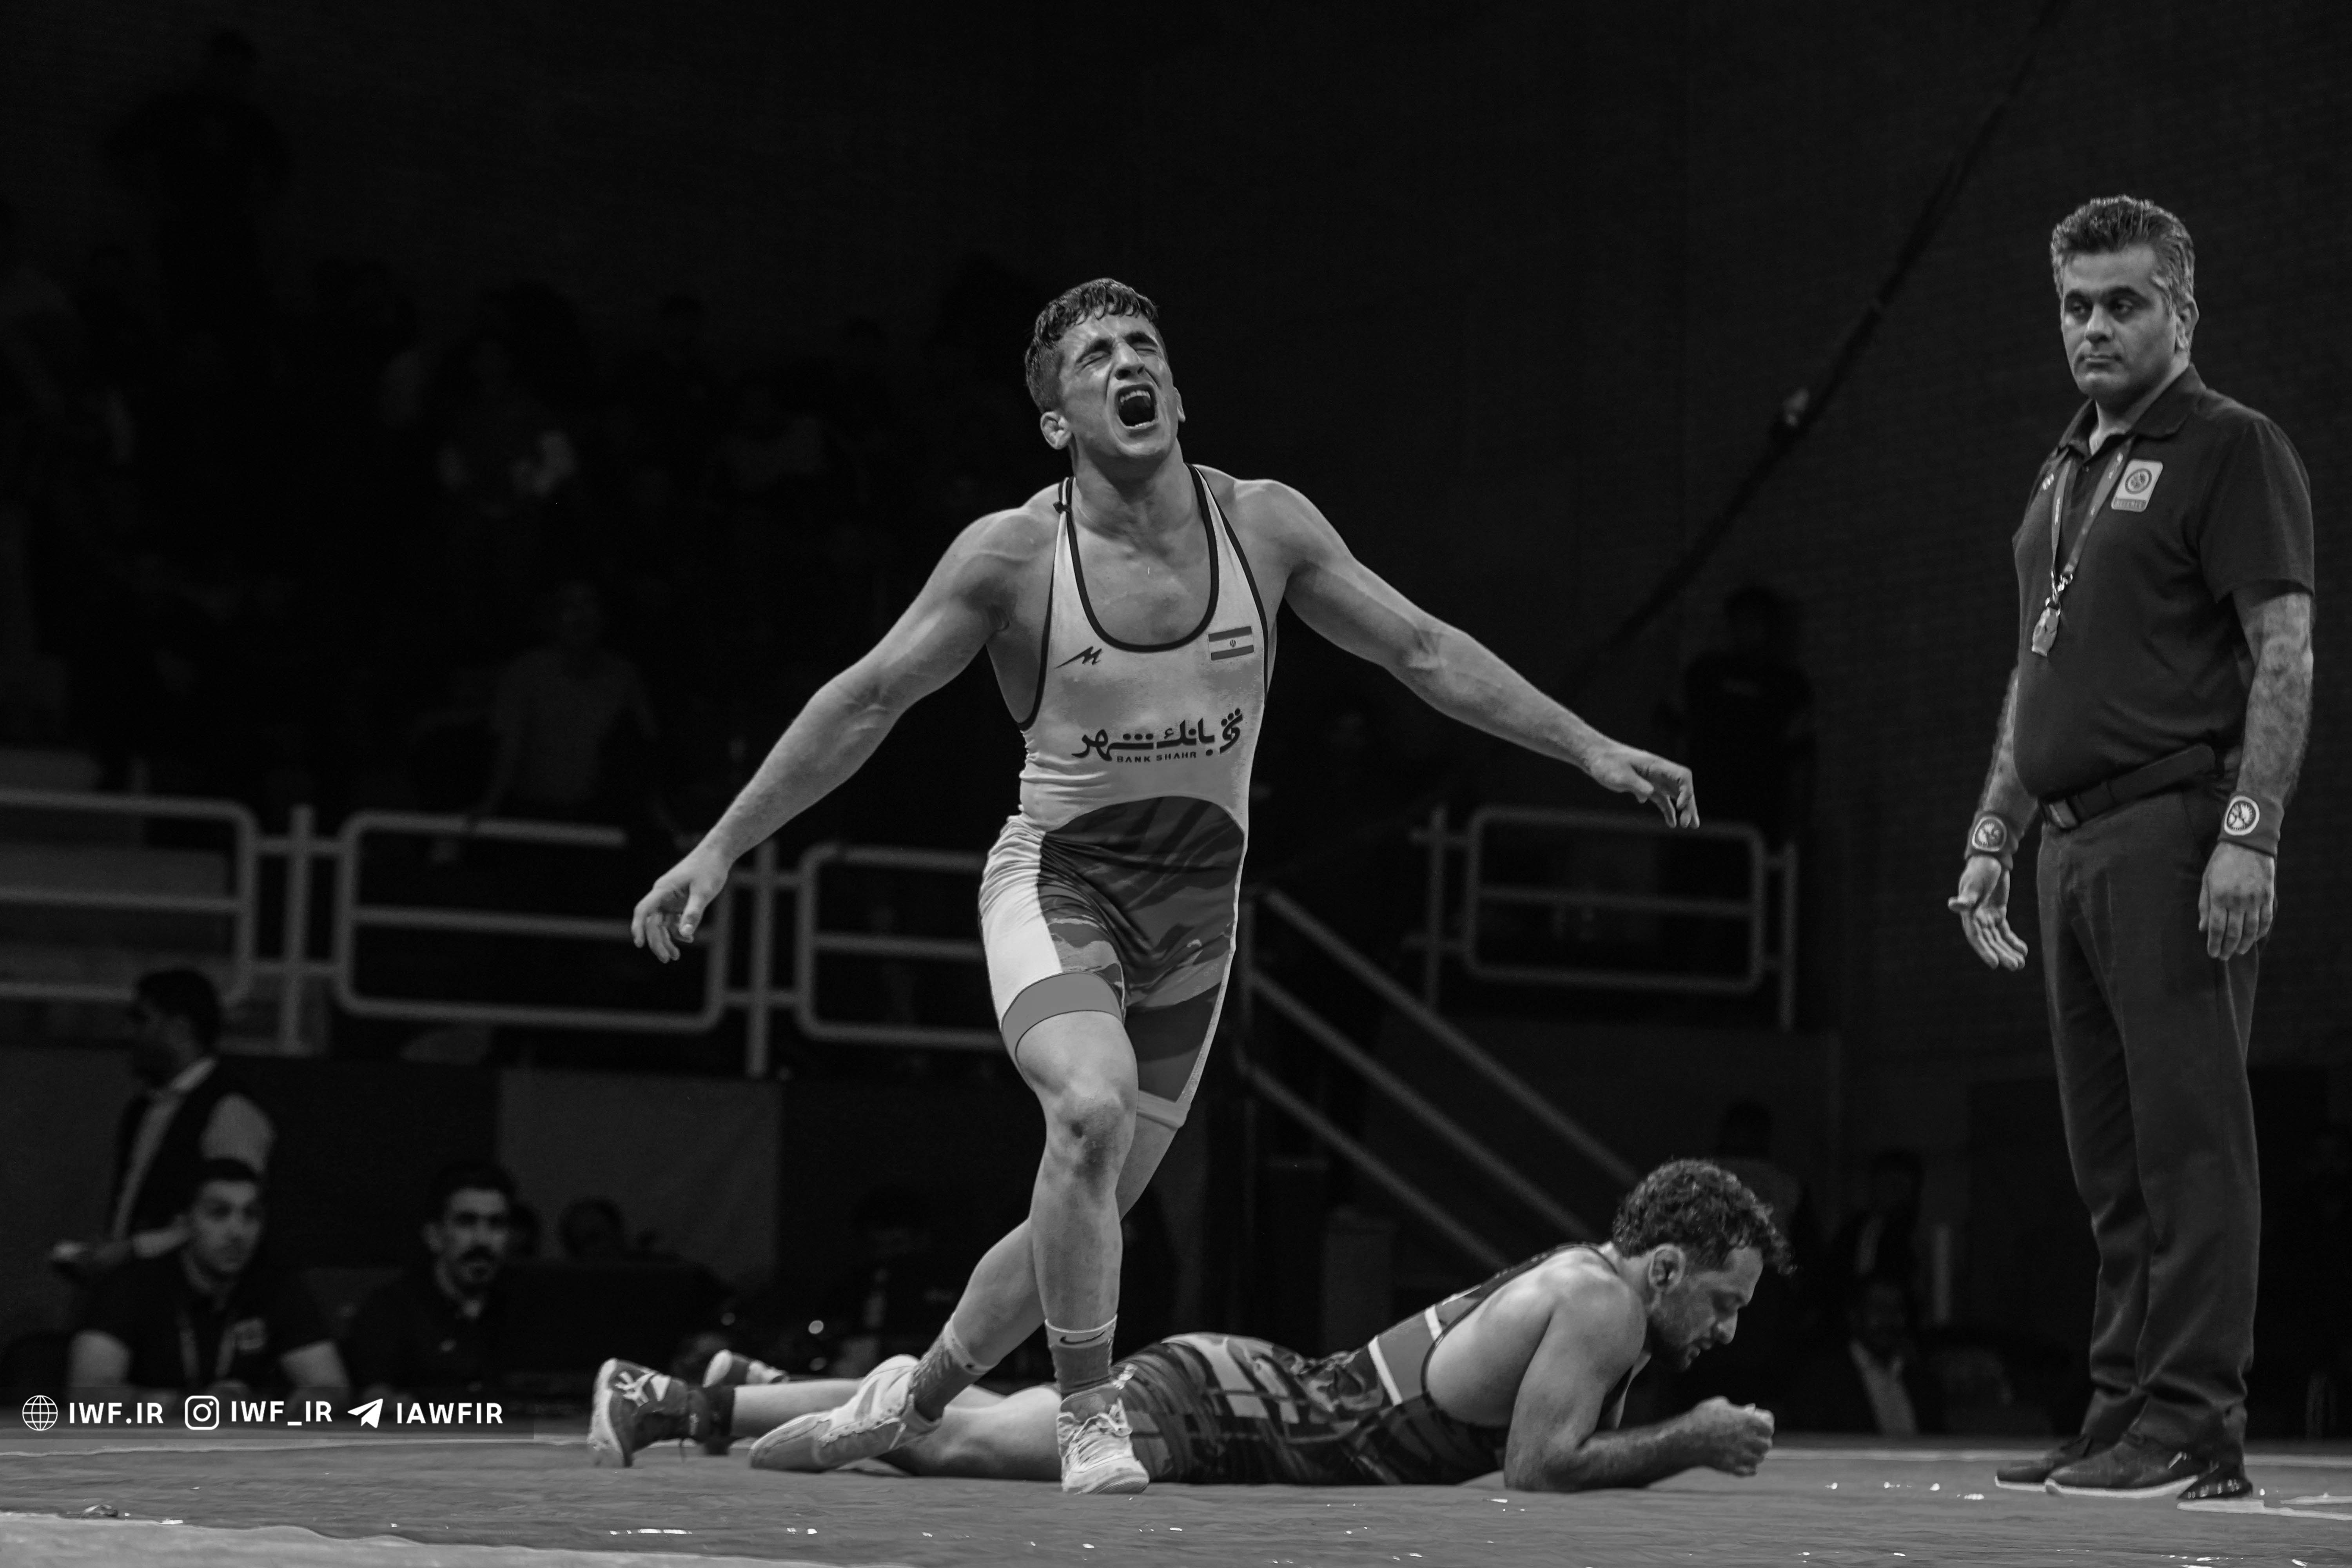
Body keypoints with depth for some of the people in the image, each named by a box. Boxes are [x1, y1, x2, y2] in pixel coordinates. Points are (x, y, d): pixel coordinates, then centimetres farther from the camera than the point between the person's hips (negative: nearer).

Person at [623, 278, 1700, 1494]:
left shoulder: (1263, 525, -4)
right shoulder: (1013, 553, -12)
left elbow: (1423, 650, 4)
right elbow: (865, 702, -6)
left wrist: (1593, 750, 1)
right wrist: (721, 847, -9)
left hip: (1195, 912, 4)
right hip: (1056, 884, -4)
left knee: (1088, 1214, 9)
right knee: (1092, 1106, -33)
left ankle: (917, 1395, 35)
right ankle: (1089, 1418, -18)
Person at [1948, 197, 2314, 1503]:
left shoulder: (2232, 451, -3)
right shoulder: (2066, 472, 21)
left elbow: (2285, 656, -10)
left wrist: (2248, 833, -18)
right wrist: (1992, 837, 21)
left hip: (2177, 834, -8)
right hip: (2076, 840, 8)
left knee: (2188, 1139, -9)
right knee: (2111, 1155, 9)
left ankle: (2193, 1430, -8)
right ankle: (2125, 1412, 14)